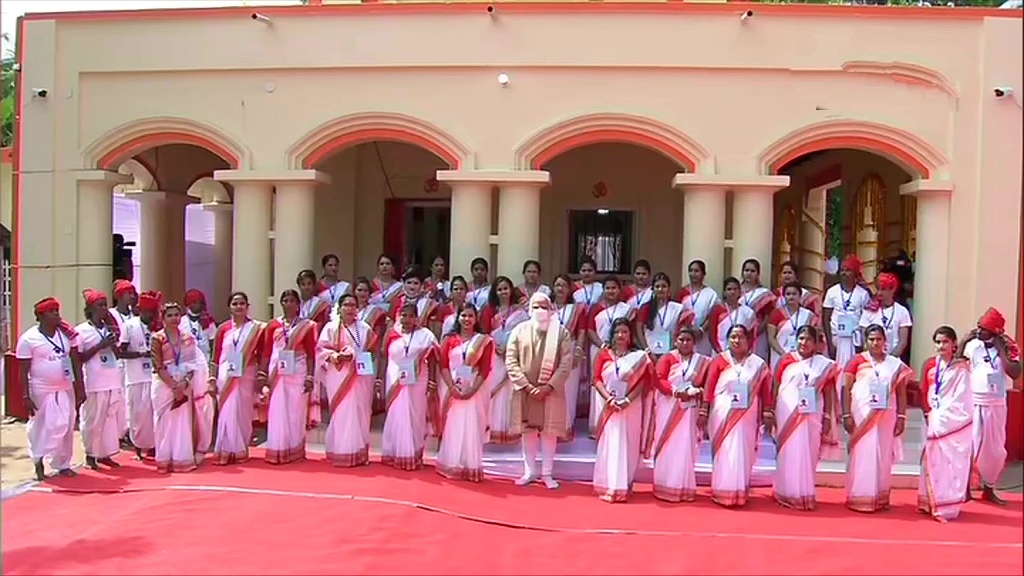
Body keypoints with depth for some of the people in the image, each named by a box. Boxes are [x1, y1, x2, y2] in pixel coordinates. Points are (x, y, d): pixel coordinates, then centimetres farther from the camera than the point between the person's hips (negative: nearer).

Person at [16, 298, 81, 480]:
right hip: (42, 391, -4)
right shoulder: (29, 339, -9)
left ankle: (63, 464, 18)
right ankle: (38, 461, 18)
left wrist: (80, 387, 4)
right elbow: (24, 371, -8)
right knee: (42, 427, 1)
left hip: (65, 389, 4)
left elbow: (76, 362, 7)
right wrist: (26, 396, -12)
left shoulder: (67, 334, 4)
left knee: (66, 428, 7)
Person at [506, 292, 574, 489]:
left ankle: (547, 473, 15)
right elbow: (511, 361, -3)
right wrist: (526, 385, -13)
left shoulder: (561, 332, -1)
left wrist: (549, 386, -15)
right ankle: (529, 471, 19)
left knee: (549, 432, 5)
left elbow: (566, 364, -7)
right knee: (528, 431, 9)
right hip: (525, 390, 1)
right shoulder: (519, 330, 2)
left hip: (551, 390, -1)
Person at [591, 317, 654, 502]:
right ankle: (609, 487, 7)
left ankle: (624, 487, 7)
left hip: (631, 407, -1)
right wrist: (609, 398, -14)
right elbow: (597, 380, 1)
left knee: (628, 447, 1)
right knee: (609, 445, 2)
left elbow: (644, 382, -4)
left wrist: (627, 400, -15)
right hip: (609, 406, 1)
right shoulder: (604, 354, 7)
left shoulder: (639, 356, 2)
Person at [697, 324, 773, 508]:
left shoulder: (758, 364, 3)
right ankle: (723, 492, 9)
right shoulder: (719, 360, -2)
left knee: (742, 454, 5)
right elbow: (709, 387, -3)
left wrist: (768, 415, -1)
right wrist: (703, 412, -5)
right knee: (723, 453, 3)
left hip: (746, 417, 1)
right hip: (722, 415, -1)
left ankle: (740, 493, 14)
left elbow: (766, 391, 4)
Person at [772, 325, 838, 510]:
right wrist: (771, 413, 0)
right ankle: (789, 493, 12)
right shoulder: (785, 361, 1)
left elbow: (828, 393, 5)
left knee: (808, 454, 5)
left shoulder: (824, 364, 3)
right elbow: (775, 388, 3)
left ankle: (805, 494, 15)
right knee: (789, 453, 4)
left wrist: (828, 418, 1)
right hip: (787, 414, -1)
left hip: (812, 415, 1)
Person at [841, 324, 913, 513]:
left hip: (886, 417, 2)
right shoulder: (857, 361, -3)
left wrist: (901, 417, 1)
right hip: (862, 415, -2)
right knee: (862, 456, 0)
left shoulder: (895, 364, 5)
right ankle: (859, 498, 7)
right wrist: (847, 415, -9)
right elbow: (846, 389, -3)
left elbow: (901, 392, 8)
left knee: (883, 457, 8)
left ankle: (881, 498, 16)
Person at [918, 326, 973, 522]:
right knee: (932, 463, 10)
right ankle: (930, 503, 19)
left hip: (954, 423, -5)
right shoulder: (930, 365, 5)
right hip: (934, 421, 5)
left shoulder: (961, 369, -11)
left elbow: (960, 401, -13)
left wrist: (939, 417, -11)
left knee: (952, 465, -2)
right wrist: (929, 414, 1)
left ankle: (946, 507, 3)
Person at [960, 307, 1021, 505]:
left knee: (996, 449, 10)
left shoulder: (1008, 347, -5)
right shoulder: (971, 345, -4)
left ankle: (989, 488, 25)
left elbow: (1015, 373, -18)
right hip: (972, 403, -1)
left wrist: (1000, 349, -17)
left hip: (996, 405, 1)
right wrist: (963, 342, -15)